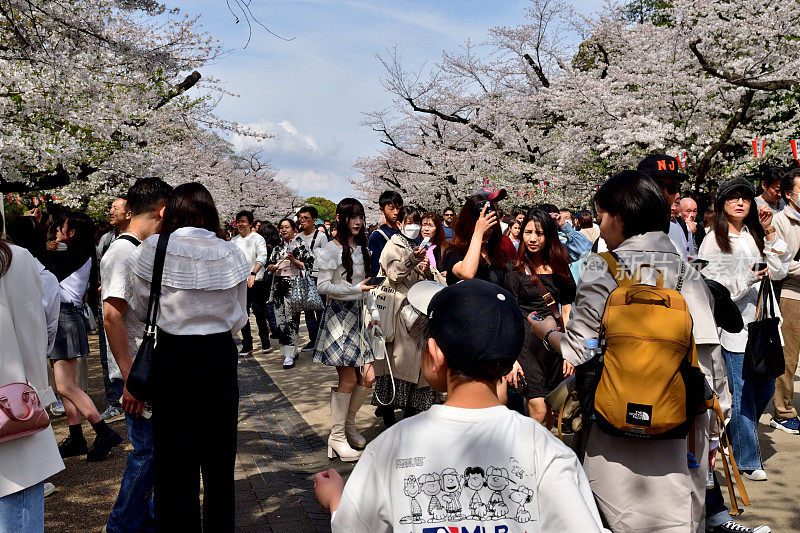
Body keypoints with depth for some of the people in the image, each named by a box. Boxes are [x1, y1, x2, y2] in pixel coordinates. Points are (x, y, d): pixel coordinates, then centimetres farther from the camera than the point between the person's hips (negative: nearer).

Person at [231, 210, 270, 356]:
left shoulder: (257, 238, -2)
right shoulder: (233, 241, 13)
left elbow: (262, 257, -16)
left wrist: (253, 274, -28)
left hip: (256, 281, -4)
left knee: (259, 311, -3)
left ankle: (265, 341, 14)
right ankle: (247, 345, 12)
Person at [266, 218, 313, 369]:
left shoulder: (301, 245, 1)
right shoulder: (278, 247, 17)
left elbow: (308, 265, -2)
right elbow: (269, 264, 22)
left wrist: (293, 260, -16)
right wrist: (272, 267, 0)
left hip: (294, 284, -6)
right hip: (278, 285, 6)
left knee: (291, 319, -10)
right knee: (280, 317, 3)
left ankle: (290, 355, -9)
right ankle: (293, 350, 16)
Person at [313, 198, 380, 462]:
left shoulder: (361, 248, 15)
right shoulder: (332, 249, -8)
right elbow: (323, 285, -14)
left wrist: (373, 312, 14)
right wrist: (355, 289, -19)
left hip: (359, 315, 7)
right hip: (339, 315, -7)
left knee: (368, 378, 3)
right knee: (349, 379, -9)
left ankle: (348, 423, 24)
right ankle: (337, 437, 3)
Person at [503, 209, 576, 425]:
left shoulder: (560, 269, 12)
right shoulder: (516, 272, 1)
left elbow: (566, 311, 12)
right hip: (526, 344, -4)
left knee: (551, 414, 8)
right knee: (539, 412, -11)